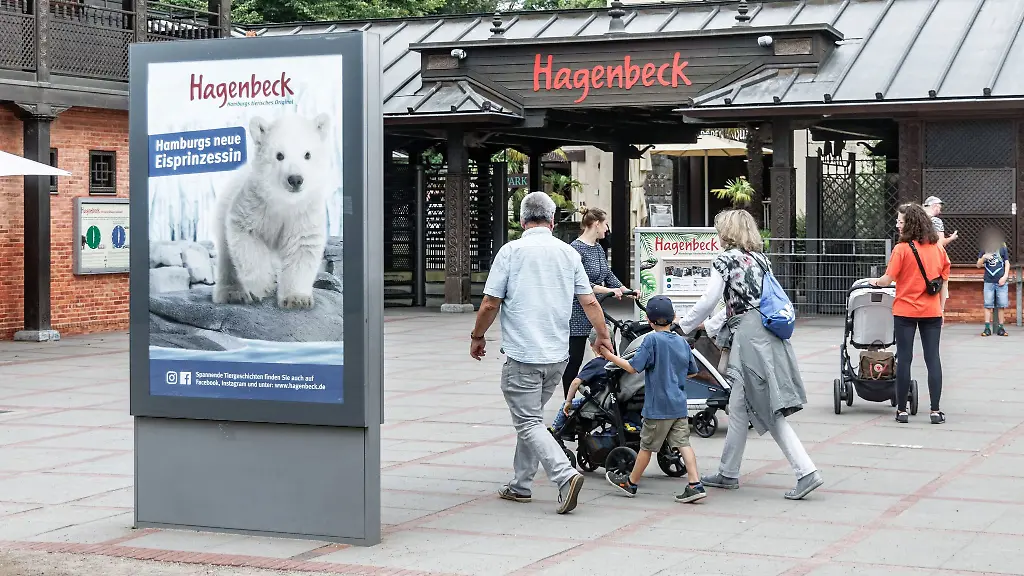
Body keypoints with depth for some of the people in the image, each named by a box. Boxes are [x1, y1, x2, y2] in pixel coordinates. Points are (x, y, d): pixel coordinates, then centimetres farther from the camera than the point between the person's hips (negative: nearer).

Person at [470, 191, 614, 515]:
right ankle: (521, 485, 23)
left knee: (528, 423, -4)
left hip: (523, 355, -6)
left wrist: (477, 337, 9)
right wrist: (603, 336, 21)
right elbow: (589, 302, 7)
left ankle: (565, 475, -22)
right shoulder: (568, 253, 6)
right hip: (558, 355, 6)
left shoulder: (511, 251, -7)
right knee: (532, 416, 19)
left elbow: (490, 305, -7)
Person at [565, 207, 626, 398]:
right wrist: (608, 290, -25)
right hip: (578, 314, -9)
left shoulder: (599, 249, 12)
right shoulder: (576, 248, -16)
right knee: (574, 359, -1)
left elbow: (608, 276, 19)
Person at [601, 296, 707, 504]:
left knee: (647, 446, 7)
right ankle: (695, 485, -8)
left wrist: (610, 356, -4)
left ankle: (630, 483, 22)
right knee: (683, 443, 2)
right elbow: (693, 371, 16)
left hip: (658, 406, -5)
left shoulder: (652, 340, -12)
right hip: (679, 405, 5)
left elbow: (633, 367, -15)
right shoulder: (682, 342, 7)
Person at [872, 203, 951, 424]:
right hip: (932, 312, 3)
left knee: (904, 358, 3)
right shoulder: (938, 249, 5)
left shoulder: (902, 249, -10)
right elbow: (944, 281, 9)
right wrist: (941, 308, 17)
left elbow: (888, 279, -11)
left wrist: (875, 281, 10)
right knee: (933, 358, 4)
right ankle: (935, 410, 3)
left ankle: (902, 410, 6)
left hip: (906, 311, -3)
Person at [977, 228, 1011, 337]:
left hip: (1001, 282, -1)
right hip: (989, 282, 1)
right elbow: (979, 265, 7)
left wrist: (1005, 276, -6)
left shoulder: (1002, 248, 5)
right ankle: (987, 328, 1)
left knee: (1001, 305, 2)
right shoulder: (984, 250, 7)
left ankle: (1000, 328, 7)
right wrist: (983, 257, -13)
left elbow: (1007, 263, 6)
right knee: (988, 305, 0)